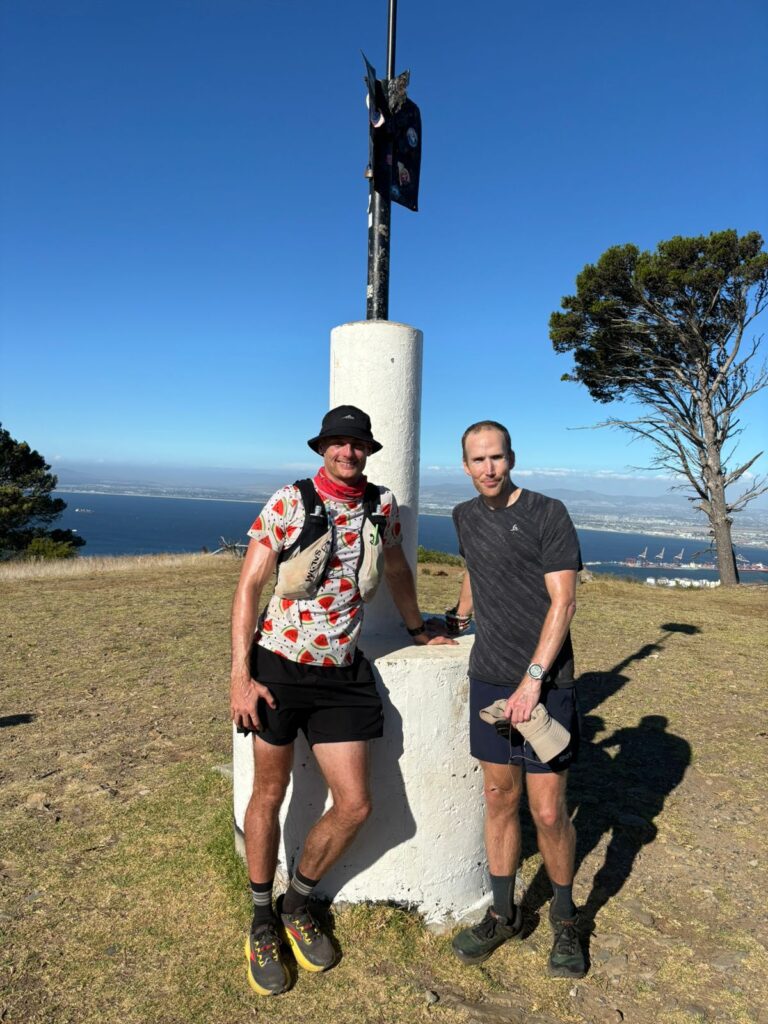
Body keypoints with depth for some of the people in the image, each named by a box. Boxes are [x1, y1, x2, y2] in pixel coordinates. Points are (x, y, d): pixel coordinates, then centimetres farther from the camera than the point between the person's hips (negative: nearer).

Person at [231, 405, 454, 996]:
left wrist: (417, 629, 29)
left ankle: (298, 905, 33)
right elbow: (249, 588, -8)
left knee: (355, 805, 5)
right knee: (269, 795, 11)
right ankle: (262, 921, 36)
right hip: (278, 666, -3)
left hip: (342, 673, 4)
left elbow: (398, 570, 19)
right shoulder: (288, 503, -9)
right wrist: (240, 677, -13)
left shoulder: (383, 505, 2)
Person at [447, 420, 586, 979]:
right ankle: (503, 915, 30)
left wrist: (533, 680, -17)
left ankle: (565, 920, 28)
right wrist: (459, 618, 33)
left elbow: (563, 602, -13)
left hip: (545, 683, -4)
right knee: (499, 800, 12)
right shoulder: (466, 516, 8)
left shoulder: (548, 513, -9)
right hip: (489, 680, 5)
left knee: (548, 812, 3)